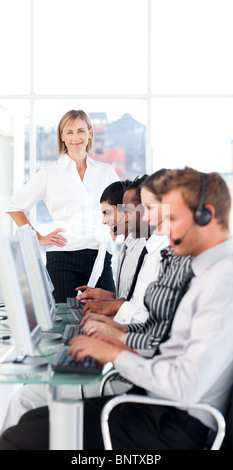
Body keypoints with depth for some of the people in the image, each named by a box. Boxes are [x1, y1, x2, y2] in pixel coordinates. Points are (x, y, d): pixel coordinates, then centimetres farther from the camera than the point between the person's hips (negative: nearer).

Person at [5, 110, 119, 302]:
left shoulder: (105, 171, 11)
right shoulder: (49, 173, 4)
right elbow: (14, 207, 10)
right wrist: (38, 239, 3)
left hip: (100, 256, 2)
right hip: (63, 256, -2)